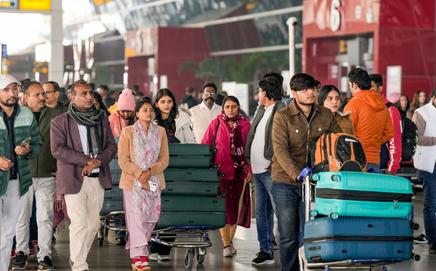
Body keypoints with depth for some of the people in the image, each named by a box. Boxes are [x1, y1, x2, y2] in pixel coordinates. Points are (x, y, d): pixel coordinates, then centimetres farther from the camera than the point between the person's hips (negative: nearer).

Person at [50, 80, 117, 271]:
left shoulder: (102, 119, 12)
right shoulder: (60, 122, -2)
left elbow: (111, 146, 10)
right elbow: (57, 149, -11)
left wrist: (98, 161, -11)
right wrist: (86, 160, -18)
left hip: (98, 179, 5)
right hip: (74, 179, -5)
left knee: (93, 223, 9)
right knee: (79, 224, -8)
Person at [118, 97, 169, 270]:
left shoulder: (160, 132, 8)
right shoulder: (128, 132, 0)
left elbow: (164, 159, 4)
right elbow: (123, 160, -4)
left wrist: (149, 172, -12)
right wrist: (139, 174, -16)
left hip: (154, 182, 4)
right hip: (133, 182, -3)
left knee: (151, 218, 3)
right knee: (137, 217, -9)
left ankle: (135, 253, 17)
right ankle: (140, 256, -11)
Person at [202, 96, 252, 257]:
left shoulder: (245, 125, 7)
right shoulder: (215, 124, 3)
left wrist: (249, 170, 1)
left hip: (239, 172, 2)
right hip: (221, 171, -2)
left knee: (236, 207, 6)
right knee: (223, 208, -5)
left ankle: (230, 240, 20)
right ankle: (226, 245, -3)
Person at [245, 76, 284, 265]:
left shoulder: (282, 111, -12)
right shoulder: (262, 110, 17)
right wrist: (250, 163, 15)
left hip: (271, 171, -10)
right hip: (258, 170, 10)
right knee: (261, 213, 13)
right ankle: (266, 250, 20)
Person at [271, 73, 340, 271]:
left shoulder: (326, 115, 5)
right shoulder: (283, 117, -7)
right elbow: (280, 150, -16)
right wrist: (297, 172, -31)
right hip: (285, 182, -2)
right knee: (289, 237, 3)